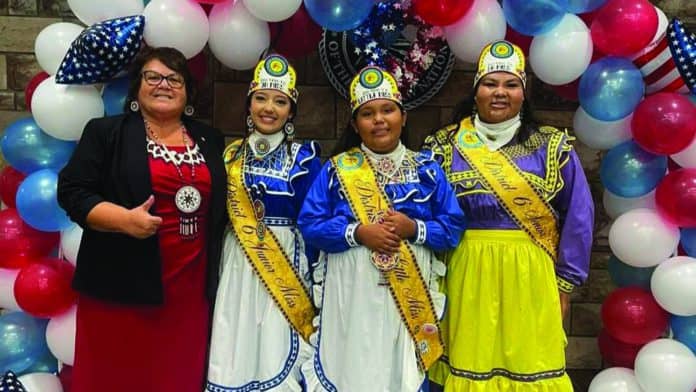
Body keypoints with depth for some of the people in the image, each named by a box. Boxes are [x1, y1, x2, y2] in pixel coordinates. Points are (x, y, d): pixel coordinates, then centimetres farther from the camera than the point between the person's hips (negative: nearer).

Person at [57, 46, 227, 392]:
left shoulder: (210, 141, 13)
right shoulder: (106, 132, 2)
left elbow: (220, 203, 20)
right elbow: (72, 192, -4)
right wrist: (123, 219, -19)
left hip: (191, 287, 3)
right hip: (122, 284, -3)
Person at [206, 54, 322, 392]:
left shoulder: (304, 158, -3)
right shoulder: (231, 156, 7)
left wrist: (309, 279, -7)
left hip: (286, 267, -3)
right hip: (237, 267, 3)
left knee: (279, 356, 0)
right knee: (235, 353, 7)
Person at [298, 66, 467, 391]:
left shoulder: (427, 169, 6)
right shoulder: (337, 169, 4)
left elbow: (454, 226, 4)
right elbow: (310, 224, -2)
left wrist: (414, 228, -14)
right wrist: (358, 232, -15)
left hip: (411, 293, 1)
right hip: (352, 293, 0)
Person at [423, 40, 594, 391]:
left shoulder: (552, 148, 1)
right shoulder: (446, 146, 3)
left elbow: (578, 217, 3)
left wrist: (566, 281, 2)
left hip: (531, 276, 0)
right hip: (468, 275, 1)